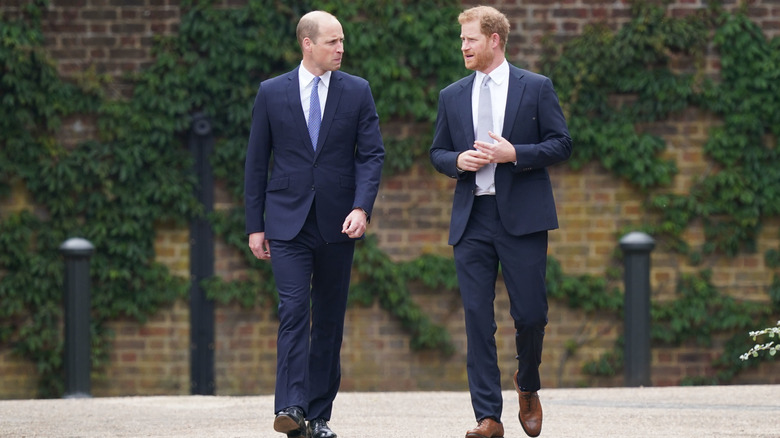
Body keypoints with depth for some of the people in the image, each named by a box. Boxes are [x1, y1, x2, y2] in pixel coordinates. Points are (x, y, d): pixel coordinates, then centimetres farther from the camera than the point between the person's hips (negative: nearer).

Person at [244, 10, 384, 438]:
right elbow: (256, 162, 6)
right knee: (293, 312, -15)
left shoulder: (357, 91, 5)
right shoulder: (272, 92, 3)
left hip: (337, 224, 2)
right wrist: (254, 226, 3)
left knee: (329, 321, 5)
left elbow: (372, 154, 0)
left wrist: (362, 207, -15)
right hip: (288, 222, -2)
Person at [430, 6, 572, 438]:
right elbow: (437, 153, 19)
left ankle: (528, 387, 27)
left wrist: (514, 153, -14)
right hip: (471, 220, 3)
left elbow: (561, 144, 1)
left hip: (522, 217, -3)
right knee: (477, 320, -3)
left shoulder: (536, 88, 3)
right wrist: (458, 161, -4)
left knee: (530, 313, -3)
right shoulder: (452, 97, 13)